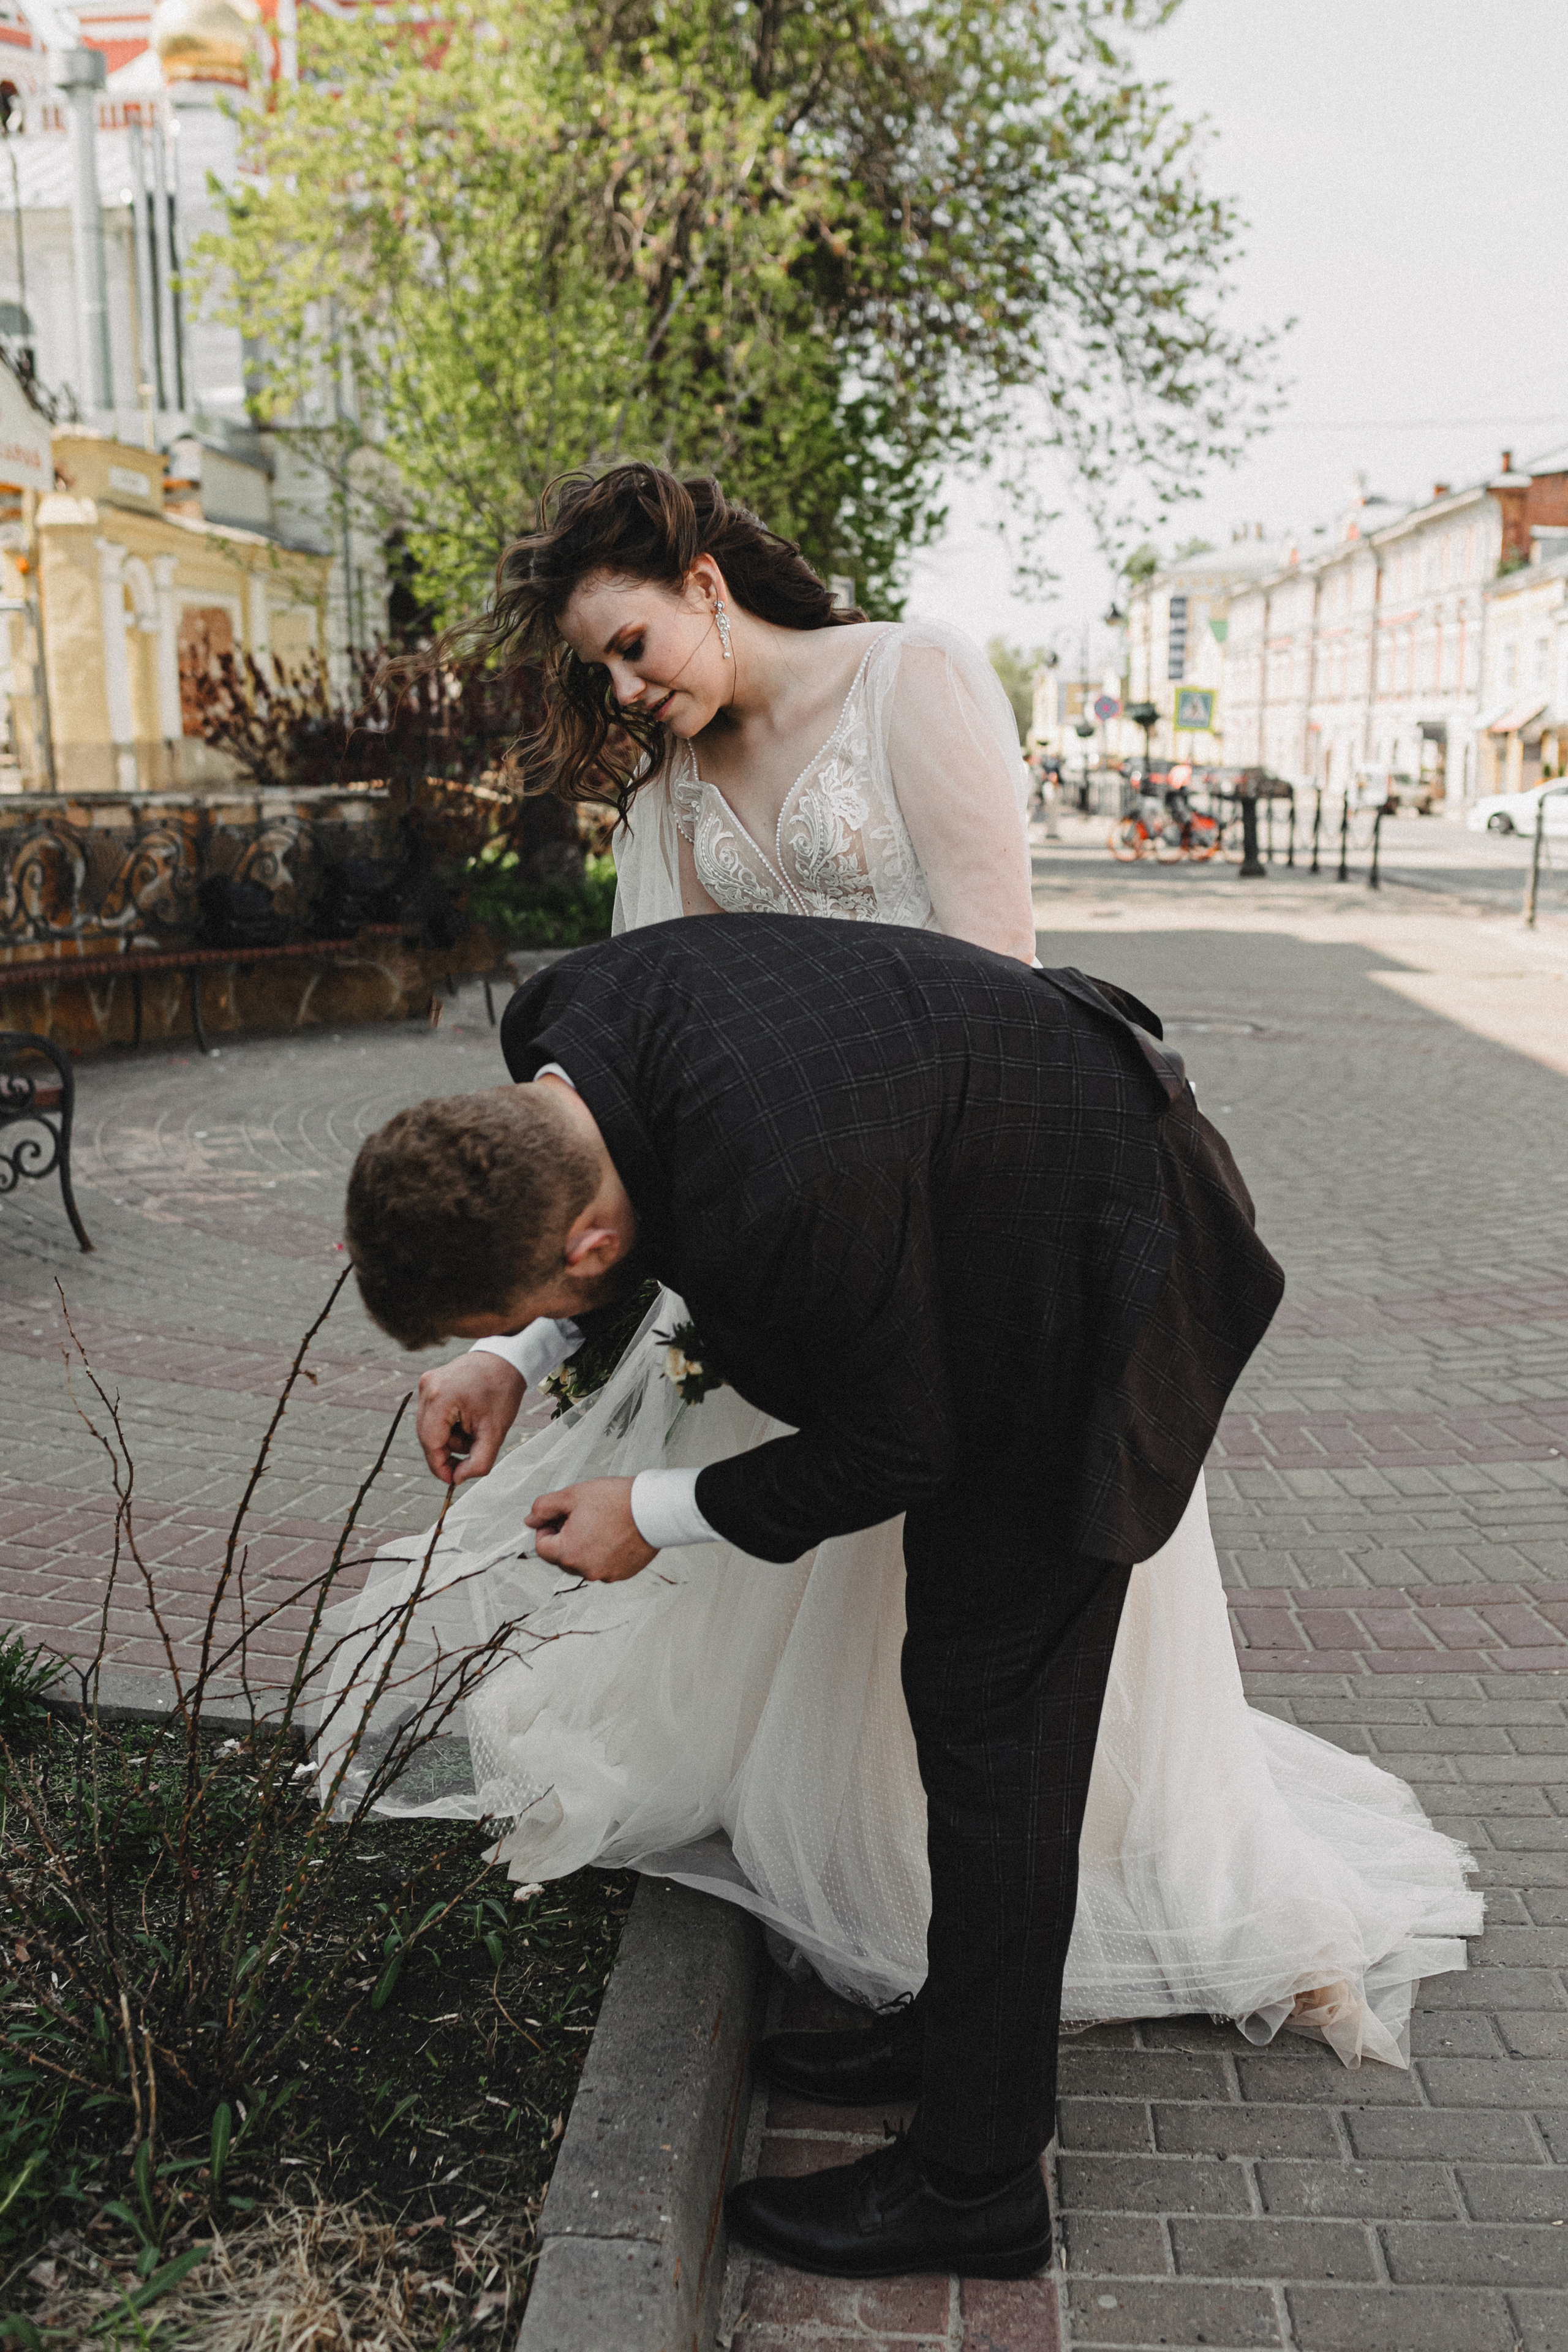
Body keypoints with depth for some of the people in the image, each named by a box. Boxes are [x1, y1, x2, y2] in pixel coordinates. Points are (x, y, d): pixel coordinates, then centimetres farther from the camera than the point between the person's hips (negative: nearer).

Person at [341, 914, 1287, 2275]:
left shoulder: (783, 1199, -42)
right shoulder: (561, 1029, -18)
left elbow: (896, 1451, -24)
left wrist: (658, 1513, -13)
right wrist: (514, 1359, -1)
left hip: (1089, 1264, -9)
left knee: (988, 1712, -3)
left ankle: (976, 2182, 13)